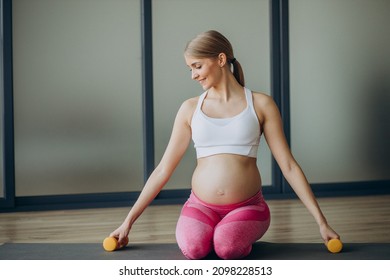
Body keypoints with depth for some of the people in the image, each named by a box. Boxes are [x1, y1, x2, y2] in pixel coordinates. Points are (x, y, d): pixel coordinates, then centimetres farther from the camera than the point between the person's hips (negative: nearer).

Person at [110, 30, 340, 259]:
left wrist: (321, 221, -4)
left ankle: (243, 236, 3)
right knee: (193, 248, -30)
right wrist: (129, 220, 5)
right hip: (201, 206, 2)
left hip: (247, 207, -1)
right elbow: (163, 170, 7)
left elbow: (289, 166, 0)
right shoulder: (190, 108, 5)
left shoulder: (260, 104, -1)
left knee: (227, 247, -32)